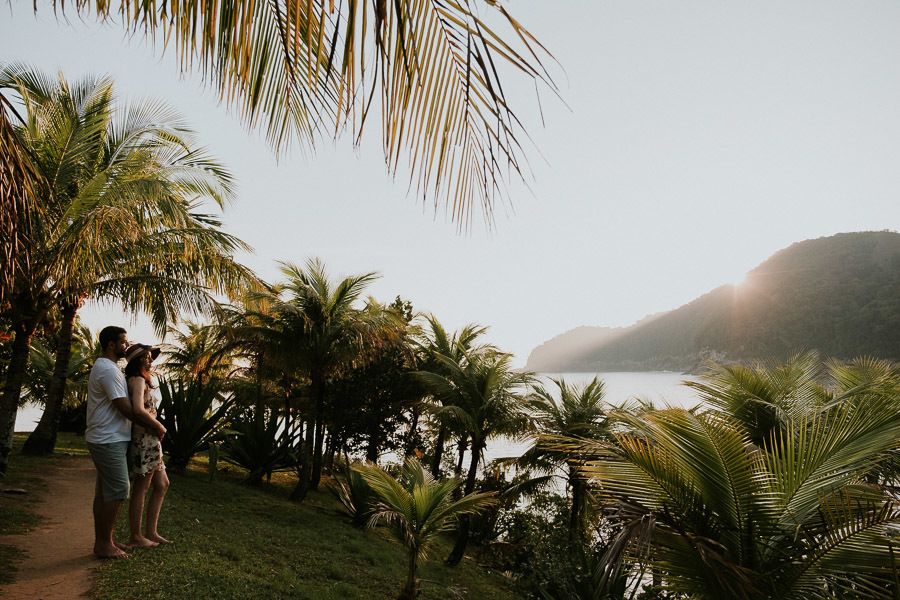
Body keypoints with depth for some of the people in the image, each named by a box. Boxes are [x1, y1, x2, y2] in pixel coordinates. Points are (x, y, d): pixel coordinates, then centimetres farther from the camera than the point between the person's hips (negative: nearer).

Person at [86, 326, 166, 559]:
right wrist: (155, 425, -12)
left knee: (104, 491, 14)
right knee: (117, 490, -7)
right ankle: (104, 544, 0)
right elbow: (126, 409, -20)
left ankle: (102, 540, 22)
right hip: (109, 441, -11)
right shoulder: (108, 370, -18)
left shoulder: (104, 368, 17)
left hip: (105, 440, 11)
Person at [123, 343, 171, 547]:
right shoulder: (138, 381, -12)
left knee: (162, 484, 13)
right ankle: (135, 537, 11)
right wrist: (159, 426, -14)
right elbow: (138, 409, -27)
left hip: (150, 441, 10)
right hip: (144, 439, -10)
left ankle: (151, 532, 18)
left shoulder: (137, 381, 17)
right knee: (141, 488, 0)